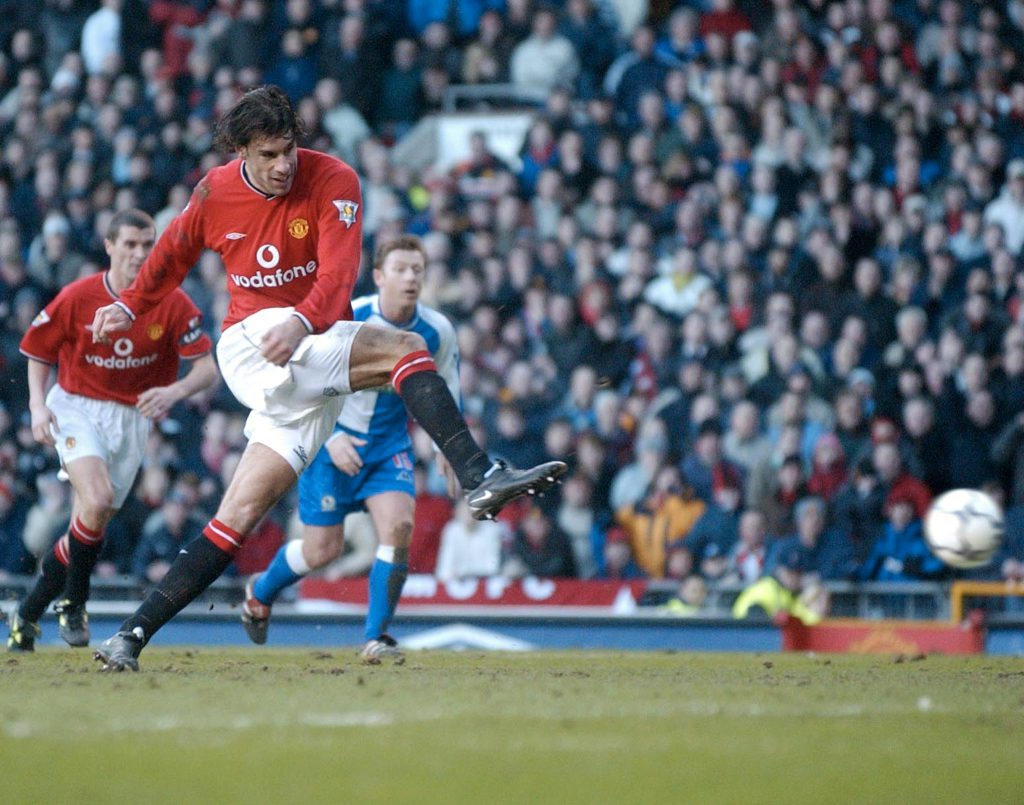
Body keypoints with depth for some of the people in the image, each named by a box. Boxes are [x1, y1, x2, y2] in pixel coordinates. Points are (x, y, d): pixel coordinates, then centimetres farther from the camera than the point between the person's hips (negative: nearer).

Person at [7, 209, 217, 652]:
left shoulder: (172, 303, -9)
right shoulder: (77, 298, -10)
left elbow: (207, 366, -10)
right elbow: (39, 352, 4)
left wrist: (174, 391, -30)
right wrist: (38, 404, -11)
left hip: (132, 417, 2)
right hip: (77, 407, -2)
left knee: (90, 523, 1)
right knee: (97, 500, -26)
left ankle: (28, 613, 17)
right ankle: (73, 602, -5)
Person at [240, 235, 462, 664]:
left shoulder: (437, 331, -9)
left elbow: (446, 392, 9)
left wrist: (447, 450, 4)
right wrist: (330, 438, -22)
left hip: (390, 443, 3)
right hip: (333, 439, -3)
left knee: (398, 525, -21)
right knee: (322, 549, 1)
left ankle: (377, 637, -8)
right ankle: (260, 592, 34)